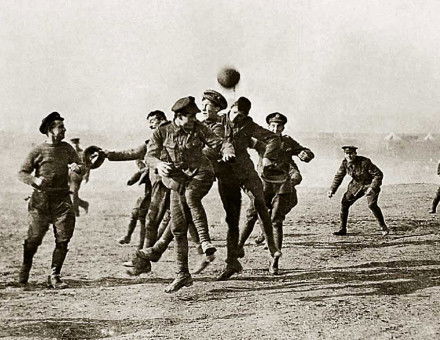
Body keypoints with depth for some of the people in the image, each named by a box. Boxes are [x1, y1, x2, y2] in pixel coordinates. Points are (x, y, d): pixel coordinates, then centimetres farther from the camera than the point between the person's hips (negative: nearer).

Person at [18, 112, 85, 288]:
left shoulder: (67, 148, 10)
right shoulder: (38, 151, -1)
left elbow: (83, 168, 9)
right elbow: (22, 173, 1)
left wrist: (77, 168, -16)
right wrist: (35, 180, -19)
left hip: (62, 199, 3)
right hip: (40, 200, -3)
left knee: (63, 239, -4)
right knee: (34, 238, 1)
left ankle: (54, 276, 5)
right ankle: (25, 268, 27)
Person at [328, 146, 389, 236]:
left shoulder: (365, 162, -29)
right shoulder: (345, 163, -11)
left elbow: (379, 174, -25)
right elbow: (338, 177, 4)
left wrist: (372, 187, -34)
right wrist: (332, 190, -3)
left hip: (370, 184, -6)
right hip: (357, 185, 6)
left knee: (372, 204, -27)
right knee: (345, 202, -3)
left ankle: (384, 227, -11)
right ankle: (343, 229, 8)